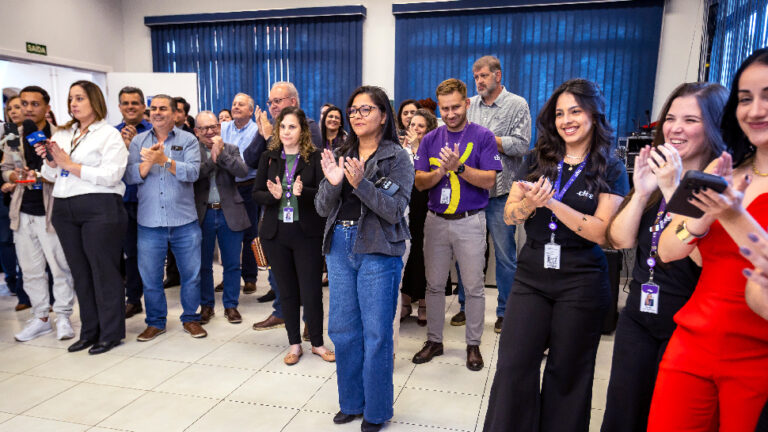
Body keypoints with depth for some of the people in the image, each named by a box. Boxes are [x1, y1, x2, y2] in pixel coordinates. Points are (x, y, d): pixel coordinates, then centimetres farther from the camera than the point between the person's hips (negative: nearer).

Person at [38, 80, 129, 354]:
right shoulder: (62, 135, 16)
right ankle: (90, 331, 24)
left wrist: (70, 165, -12)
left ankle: (111, 332, 12)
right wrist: (50, 161, -2)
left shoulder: (109, 135, -3)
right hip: (64, 209, 7)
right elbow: (52, 176, 18)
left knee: (104, 270, 0)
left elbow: (111, 175, -15)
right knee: (80, 271, 12)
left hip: (100, 209, -6)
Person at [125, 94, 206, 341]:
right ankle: (155, 321, 26)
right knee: (150, 275, 9)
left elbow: (193, 172, -12)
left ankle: (190, 318, 24)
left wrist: (164, 160, -22)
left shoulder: (187, 140, 3)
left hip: (184, 221, -2)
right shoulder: (138, 141, 10)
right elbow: (130, 177, 0)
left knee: (191, 274, 6)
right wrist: (147, 163, -17)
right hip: (149, 221, 2)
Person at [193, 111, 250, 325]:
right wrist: (212, 158, -18)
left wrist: (221, 153, -15)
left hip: (229, 213, 1)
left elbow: (243, 171, -10)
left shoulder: (231, 149, 7)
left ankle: (231, 305, 21)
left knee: (232, 264, 7)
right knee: (204, 264, 10)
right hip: (202, 214, -1)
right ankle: (206, 305, 26)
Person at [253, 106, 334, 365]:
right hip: (276, 234, 3)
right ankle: (294, 344, 27)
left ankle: (317, 343, 22)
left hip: (307, 233, -3)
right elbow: (256, 194, 5)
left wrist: (302, 192, -26)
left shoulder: (314, 157, -2)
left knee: (311, 291, 2)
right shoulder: (269, 157, 7)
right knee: (287, 291, 12)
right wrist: (273, 196, -16)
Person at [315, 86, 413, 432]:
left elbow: (395, 209, -13)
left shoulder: (397, 157, -4)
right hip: (339, 247, 5)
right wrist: (332, 183, -15)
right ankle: (351, 401, 32)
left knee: (376, 334, 3)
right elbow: (322, 209, 5)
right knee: (342, 330, 13)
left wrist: (361, 183, -25)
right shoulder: (341, 155, 9)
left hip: (378, 252, -5)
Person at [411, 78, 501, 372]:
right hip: (436, 221, 3)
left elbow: (489, 180, -11)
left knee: (474, 287, 5)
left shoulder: (483, 137, -2)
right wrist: (441, 171, -18)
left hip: (469, 221, -3)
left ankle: (473, 344, 21)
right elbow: (420, 182, 1)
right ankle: (434, 340, 26)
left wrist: (459, 167, -23)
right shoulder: (430, 139, 8)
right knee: (434, 284, 11)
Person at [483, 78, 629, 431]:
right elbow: (509, 216, 3)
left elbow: (601, 232, -13)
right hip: (531, 273, 2)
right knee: (513, 366, 0)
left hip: (582, 280, -2)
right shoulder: (538, 159, 7)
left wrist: (552, 203, -22)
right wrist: (530, 202, -19)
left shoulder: (611, 170, -1)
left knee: (567, 371, 11)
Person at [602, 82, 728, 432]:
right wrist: (642, 192, -14)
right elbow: (620, 240, -1)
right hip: (639, 314, 6)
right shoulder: (654, 172, 5)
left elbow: (704, 255, -26)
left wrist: (673, 188, -26)